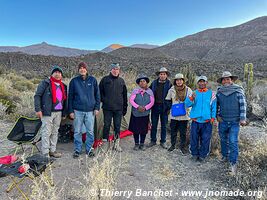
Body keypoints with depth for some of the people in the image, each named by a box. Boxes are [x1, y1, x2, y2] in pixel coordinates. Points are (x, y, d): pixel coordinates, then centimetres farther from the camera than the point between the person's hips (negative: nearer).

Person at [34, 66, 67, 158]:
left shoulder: (63, 86, 15)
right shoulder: (45, 83, -4)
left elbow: (64, 99, 19)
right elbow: (37, 96, -7)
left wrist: (64, 112, 15)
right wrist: (38, 109, -13)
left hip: (58, 112, 6)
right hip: (47, 112, -6)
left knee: (55, 132, 13)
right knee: (46, 133, -3)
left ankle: (52, 150, 26)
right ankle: (45, 153, 5)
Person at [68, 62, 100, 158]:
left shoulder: (93, 80, 5)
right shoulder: (74, 81, 3)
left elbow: (97, 94, 7)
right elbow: (70, 96, 5)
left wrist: (97, 107, 1)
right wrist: (71, 110, 1)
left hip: (90, 110, 0)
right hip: (78, 110, 0)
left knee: (90, 131, 7)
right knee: (77, 132, 7)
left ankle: (89, 149, 22)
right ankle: (77, 149, 21)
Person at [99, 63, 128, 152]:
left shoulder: (121, 81, 10)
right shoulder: (105, 79, 2)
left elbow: (124, 95, 14)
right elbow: (100, 92, 8)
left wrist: (125, 107, 11)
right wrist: (103, 100, -3)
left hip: (119, 108, 2)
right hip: (107, 108, -2)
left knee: (117, 126, 7)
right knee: (106, 125, 3)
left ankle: (116, 144, 18)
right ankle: (106, 143, 15)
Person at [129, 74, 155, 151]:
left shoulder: (150, 91, 4)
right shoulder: (135, 91, -1)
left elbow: (152, 102, -1)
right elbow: (131, 100, -6)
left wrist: (145, 108, -15)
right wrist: (137, 107, -19)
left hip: (145, 114, 1)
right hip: (135, 113, -1)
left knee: (144, 130, 8)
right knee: (135, 129, 6)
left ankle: (142, 144, 23)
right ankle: (136, 144, 21)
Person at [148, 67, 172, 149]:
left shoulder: (169, 84, -2)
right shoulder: (154, 83, 4)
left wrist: (169, 107, -7)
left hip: (164, 107, -1)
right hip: (155, 106, 2)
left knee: (163, 125, 9)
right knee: (154, 125, 9)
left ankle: (163, 141, 22)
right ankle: (153, 140, 22)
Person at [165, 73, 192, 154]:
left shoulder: (188, 90, -1)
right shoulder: (172, 90, 0)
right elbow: (167, 100, 9)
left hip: (184, 115, -1)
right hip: (174, 115, 1)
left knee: (183, 132, 9)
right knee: (173, 131, 12)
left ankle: (182, 147, 24)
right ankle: (173, 145, 30)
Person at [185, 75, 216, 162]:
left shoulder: (211, 93, 5)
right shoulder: (194, 93, 5)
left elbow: (214, 107, 6)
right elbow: (187, 104, -6)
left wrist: (213, 117, -3)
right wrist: (191, 98, -24)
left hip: (207, 122, 0)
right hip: (195, 121, 1)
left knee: (205, 139, 6)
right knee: (194, 139, 6)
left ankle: (202, 155, 22)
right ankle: (194, 154, 23)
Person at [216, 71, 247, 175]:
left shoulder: (238, 91, -5)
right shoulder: (219, 91, 3)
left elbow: (243, 105, -4)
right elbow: (216, 105, 13)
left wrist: (242, 118, -9)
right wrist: (217, 115, 3)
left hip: (234, 121, -3)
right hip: (223, 121, 3)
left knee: (233, 142, -6)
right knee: (223, 139, 15)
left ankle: (233, 163, 4)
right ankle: (225, 156, 35)